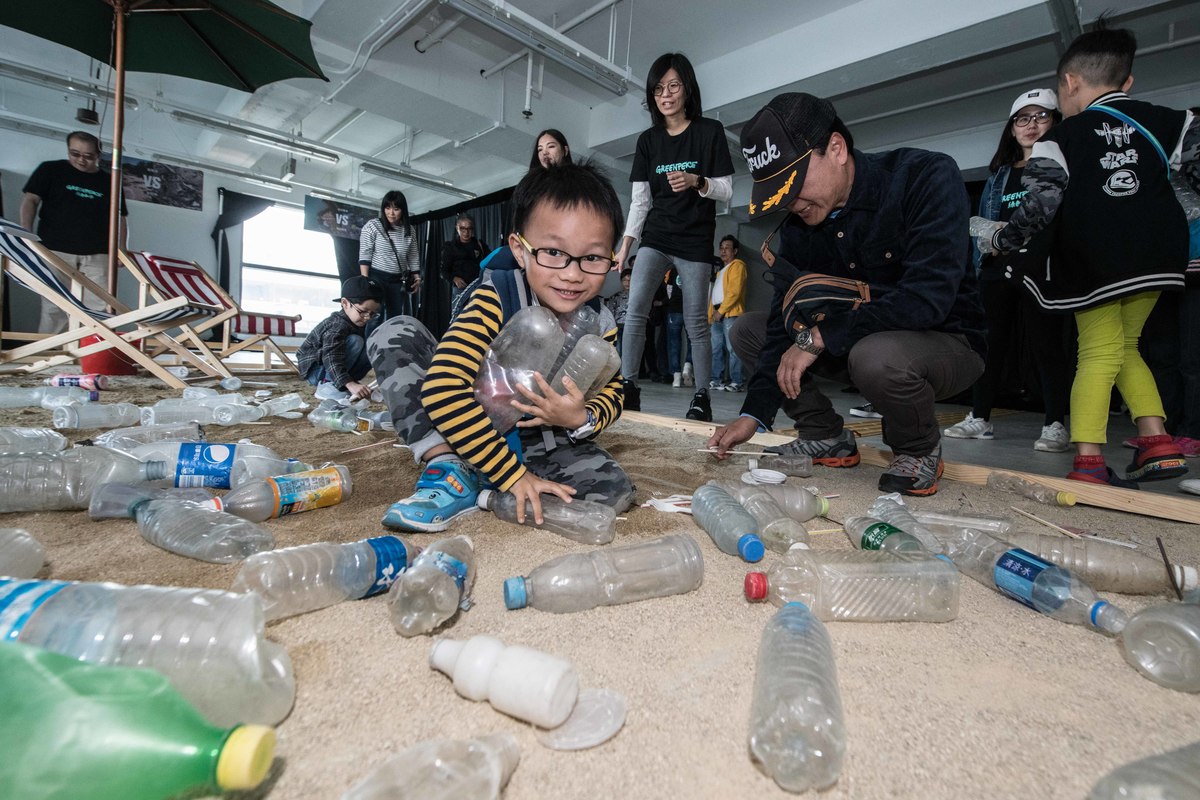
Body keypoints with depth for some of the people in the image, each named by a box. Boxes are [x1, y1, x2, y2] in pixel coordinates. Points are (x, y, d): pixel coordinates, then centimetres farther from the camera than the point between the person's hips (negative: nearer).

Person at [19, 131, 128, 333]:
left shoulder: (110, 182, 15)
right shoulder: (50, 170, 10)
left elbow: (120, 220, 16)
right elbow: (30, 200, 4)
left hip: (97, 256, 1)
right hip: (56, 252, -1)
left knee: (99, 308, -9)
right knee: (54, 307, -4)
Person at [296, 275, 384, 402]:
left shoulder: (358, 323, 3)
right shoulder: (337, 326, -27)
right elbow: (331, 359, -38)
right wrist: (350, 384, -49)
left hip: (334, 370, 9)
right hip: (315, 371, -9)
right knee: (355, 341, -27)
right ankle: (326, 386, -23)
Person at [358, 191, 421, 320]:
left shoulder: (410, 230, 6)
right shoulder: (372, 226, -5)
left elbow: (413, 257, 12)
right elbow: (364, 255, -7)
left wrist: (417, 277, 3)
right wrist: (365, 280, -13)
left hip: (398, 281, 4)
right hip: (376, 278, -4)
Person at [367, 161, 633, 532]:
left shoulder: (600, 324, -11)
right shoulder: (496, 299, -24)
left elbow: (611, 394, 2)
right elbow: (443, 388, -34)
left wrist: (582, 419, -25)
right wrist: (513, 475, -33)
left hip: (540, 442, 3)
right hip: (468, 431, -2)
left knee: (615, 491, -22)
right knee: (395, 334, -21)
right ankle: (450, 474, -22)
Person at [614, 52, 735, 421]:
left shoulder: (710, 131, 1)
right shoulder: (648, 140, 10)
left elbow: (727, 191, -1)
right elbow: (639, 199, 7)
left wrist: (696, 181, -21)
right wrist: (626, 242, -4)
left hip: (696, 240, -2)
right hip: (656, 237, 3)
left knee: (695, 321, -2)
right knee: (635, 309, -15)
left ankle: (702, 396, 6)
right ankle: (628, 387, -12)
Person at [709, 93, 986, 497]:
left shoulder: (928, 177, -21)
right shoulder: (797, 223, -5)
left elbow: (927, 297, -32)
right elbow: (786, 321, -8)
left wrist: (819, 336, -30)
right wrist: (754, 413, -15)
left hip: (947, 343, -5)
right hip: (854, 342, 6)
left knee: (876, 355, -40)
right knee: (747, 330, -1)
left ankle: (919, 449, -6)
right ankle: (826, 436, 7)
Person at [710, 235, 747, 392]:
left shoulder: (737, 265, 2)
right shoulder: (720, 270, 29)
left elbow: (735, 292, -10)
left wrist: (721, 311, -12)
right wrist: (711, 315, 14)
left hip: (730, 313, -8)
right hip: (717, 314, 8)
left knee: (732, 348, -11)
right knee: (716, 349, 4)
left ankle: (736, 382, -11)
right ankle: (717, 380, 7)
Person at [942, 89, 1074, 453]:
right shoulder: (1000, 173, 21)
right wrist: (988, 237, 7)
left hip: (1043, 271, -5)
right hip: (998, 270, 5)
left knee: (1047, 346, -3)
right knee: (991, 344, 6)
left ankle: (1055, 426, 4)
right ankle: (979, 418, 13)